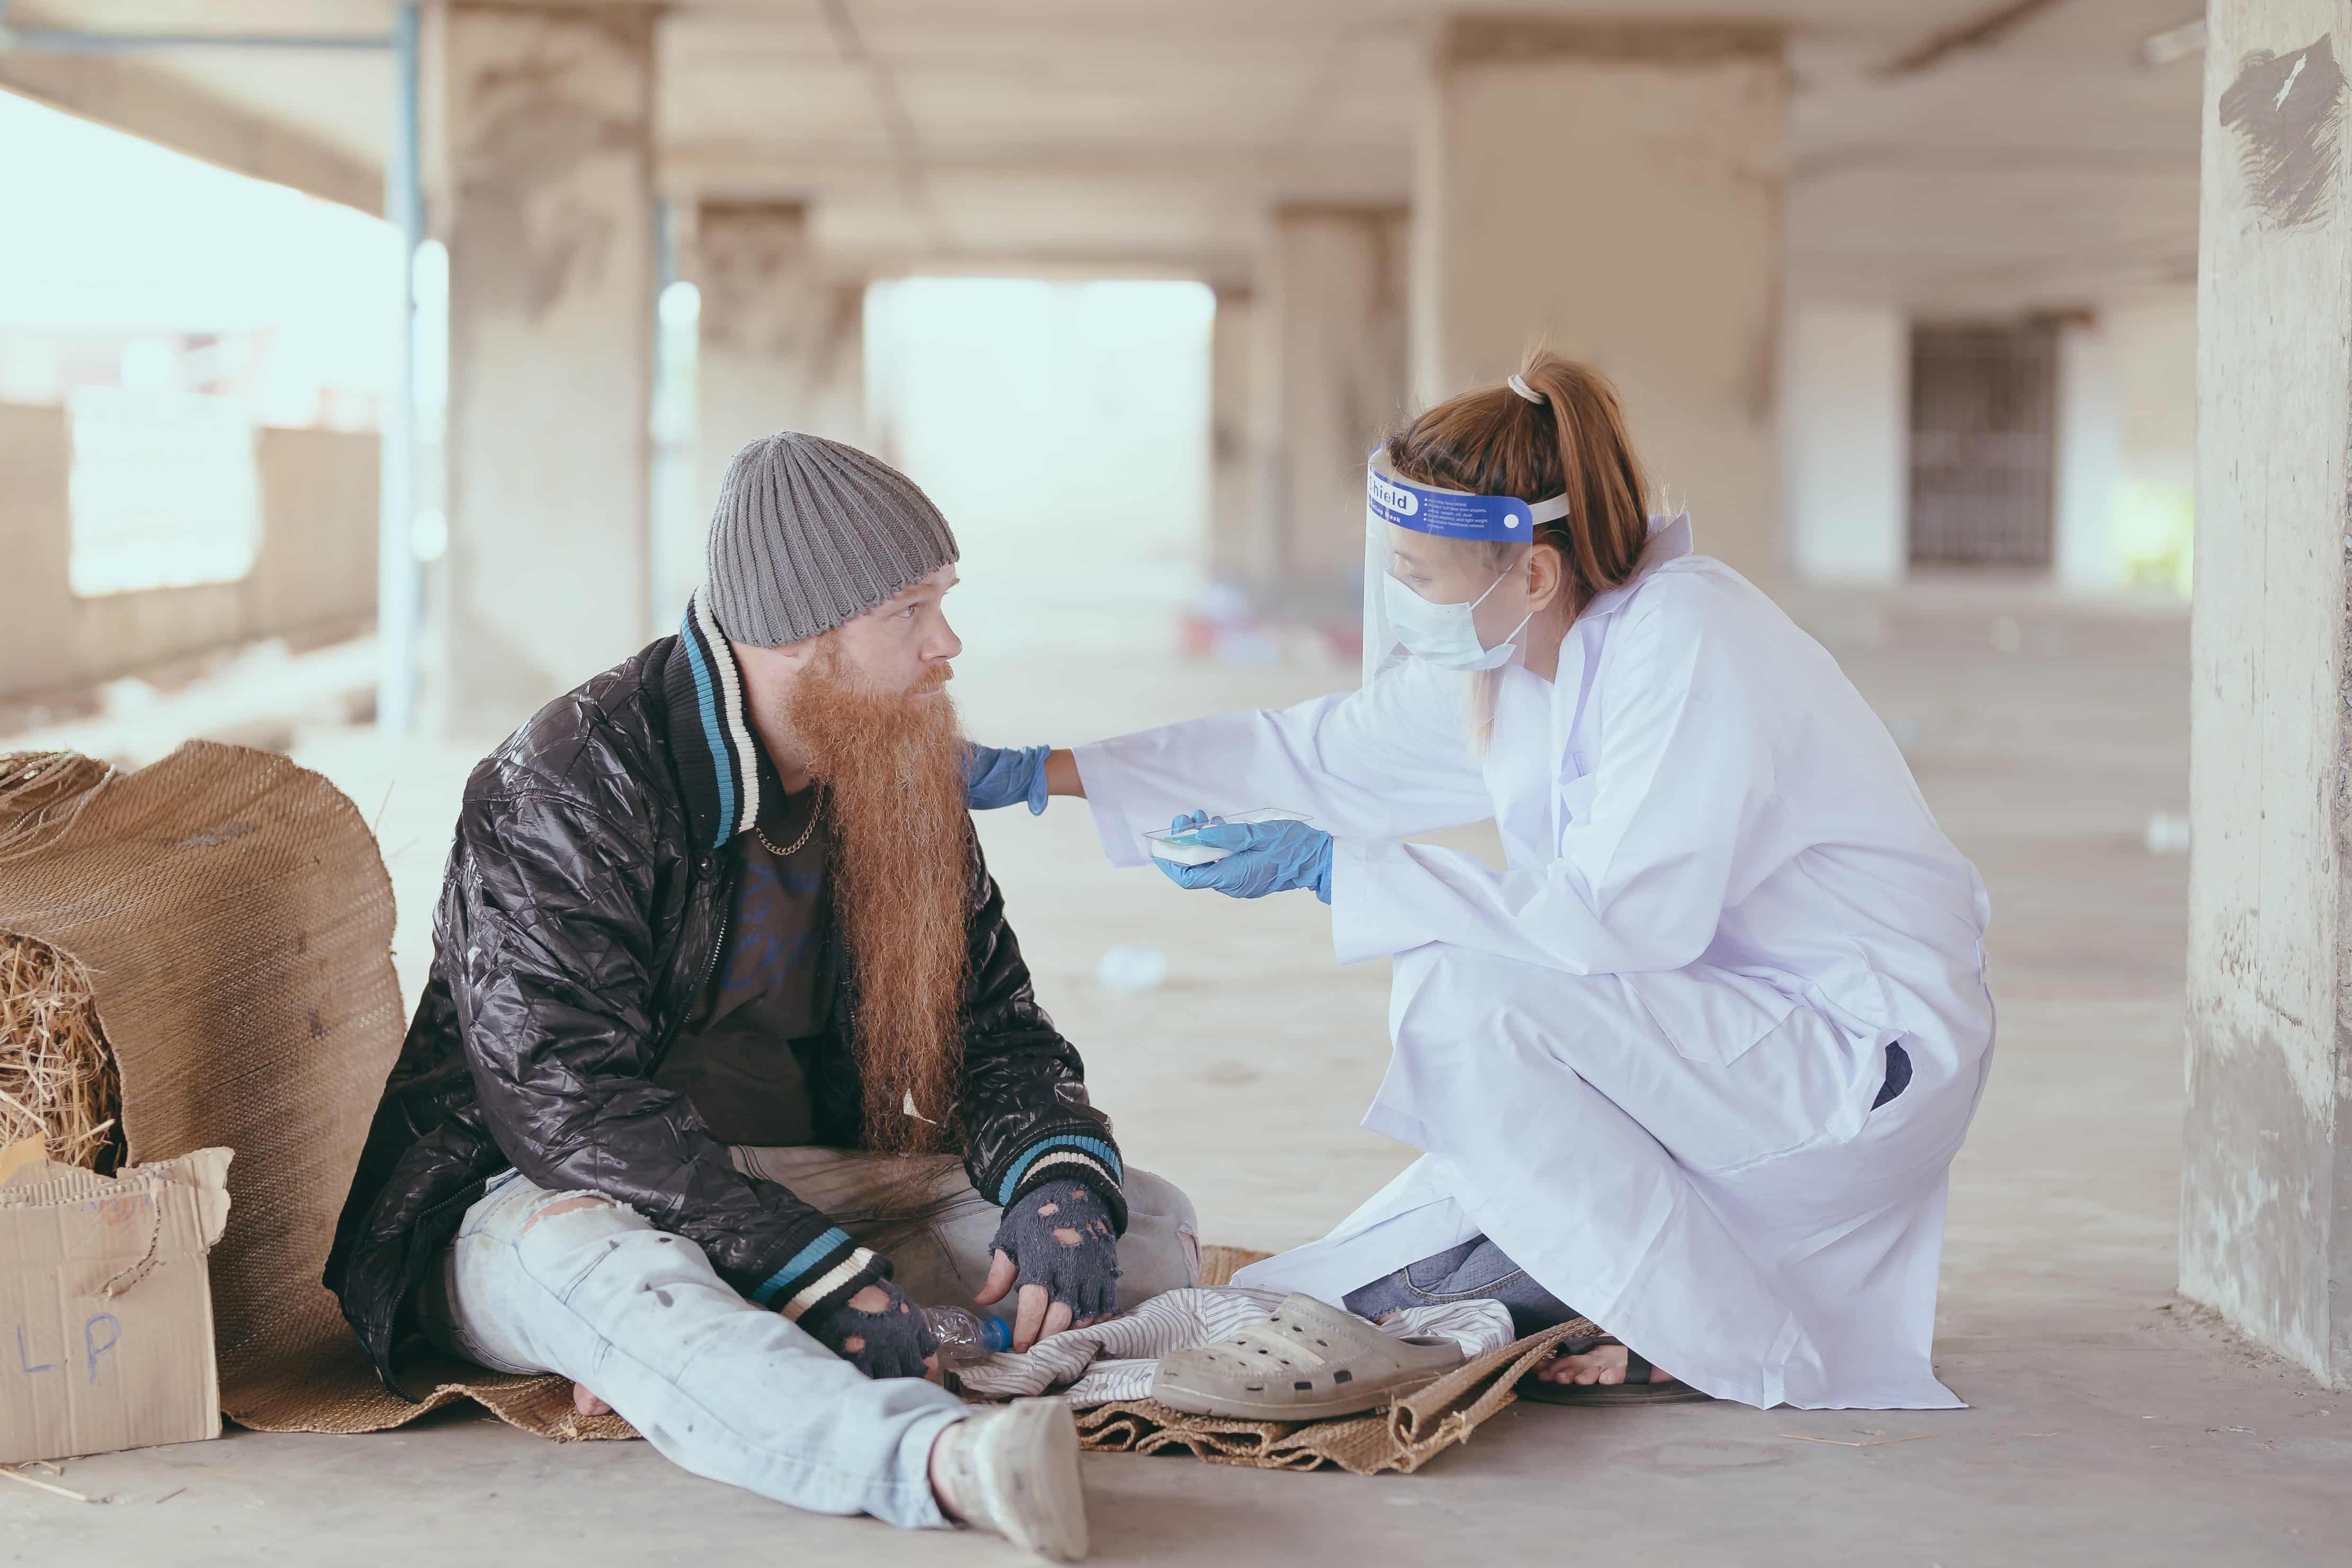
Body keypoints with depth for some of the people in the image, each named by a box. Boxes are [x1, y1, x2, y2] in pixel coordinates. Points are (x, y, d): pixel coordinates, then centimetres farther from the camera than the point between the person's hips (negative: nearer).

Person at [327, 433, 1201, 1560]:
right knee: (597, 1258, -41)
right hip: (539, 1201, -6)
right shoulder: (566, 790, -17)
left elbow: (993, 1024, 7)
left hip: (812, 1188, 7)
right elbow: (571, 1106, -25)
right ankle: (939, 1459, -69)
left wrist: (1061, 1179, -18)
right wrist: (819, 1271, -34)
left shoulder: (899, 783, 4)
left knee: (1146, 1225, -11)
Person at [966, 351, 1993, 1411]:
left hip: (1878, 1049, -8)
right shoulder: (1503, 660, 2)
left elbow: (1622, 918, -30)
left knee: (1463, 1000, -23)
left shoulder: (1683, 640, -23)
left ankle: (1723, 1343, -13)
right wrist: (1047, 772, 10)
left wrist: (1329, 869, -27)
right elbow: (1324, 755, 13)